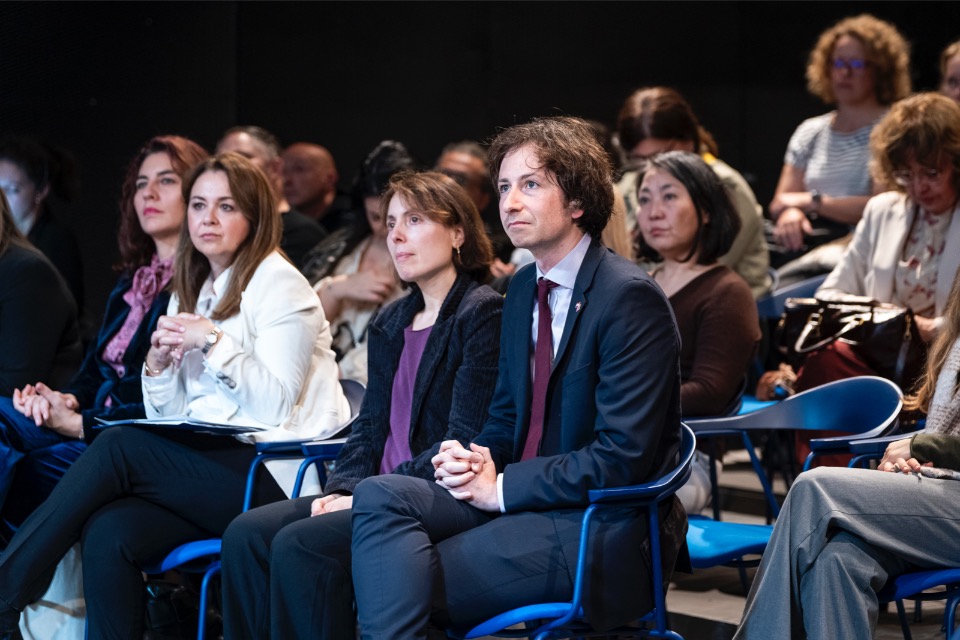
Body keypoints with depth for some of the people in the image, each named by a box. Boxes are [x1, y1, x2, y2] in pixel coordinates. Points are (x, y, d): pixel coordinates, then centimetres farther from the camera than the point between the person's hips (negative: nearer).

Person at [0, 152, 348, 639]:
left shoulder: (277, 283, -2)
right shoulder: (191, 292, 20)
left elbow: (276, 406, -12)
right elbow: (167, 417, 16)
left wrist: (214, 343, -17)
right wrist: (159, 360, -2)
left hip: (277, 472, -6)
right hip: (207, 463, 6)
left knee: (118, 446, -23)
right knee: (109, 534, -23)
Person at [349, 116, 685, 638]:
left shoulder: (630, 298, -13)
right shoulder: (524, 288, 13)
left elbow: (621, 456, -19)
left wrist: (501, 487, -15)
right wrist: (476, 460, -1)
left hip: (597, 530, -8)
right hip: (520, 498, 8)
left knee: (400, 588, -22)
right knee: (380, 494, -17)